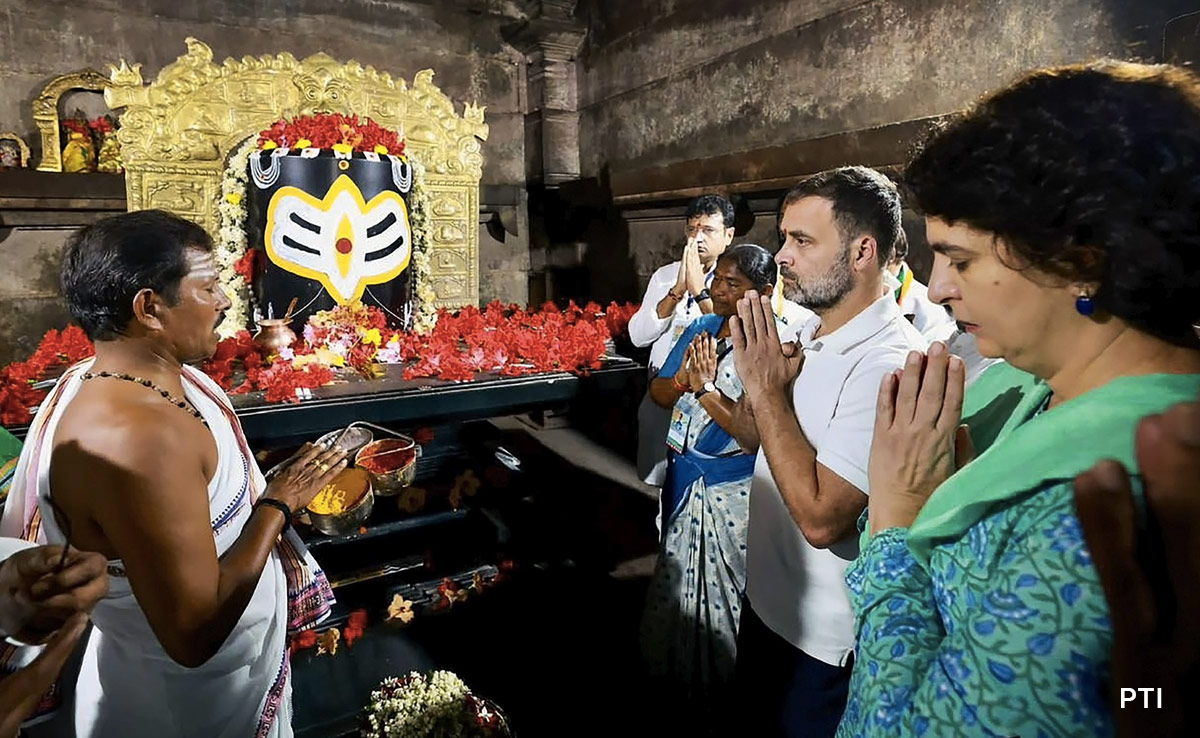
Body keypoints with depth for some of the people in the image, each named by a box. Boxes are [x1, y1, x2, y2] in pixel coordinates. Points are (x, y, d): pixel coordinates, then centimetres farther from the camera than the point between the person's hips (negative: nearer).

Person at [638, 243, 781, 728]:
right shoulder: (701, 328, 4)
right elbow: (658, 392, 6)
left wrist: (705, 387, -26)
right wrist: (682, 379, -14)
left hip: (729, 492, -7)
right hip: (682, 479, 7)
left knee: (715, 600, 10)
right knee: (676, 591, 22)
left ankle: (710, 709, 35)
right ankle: (676, 694, 46)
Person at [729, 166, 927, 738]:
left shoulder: (891, 364, -29)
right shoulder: (807, 335, -1)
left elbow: (820, 518, -32)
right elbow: (750, 436, 8)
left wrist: (767, 389, -25)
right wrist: (758, 382, -13)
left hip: (823, 644, -8)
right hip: (764, 602, 8)